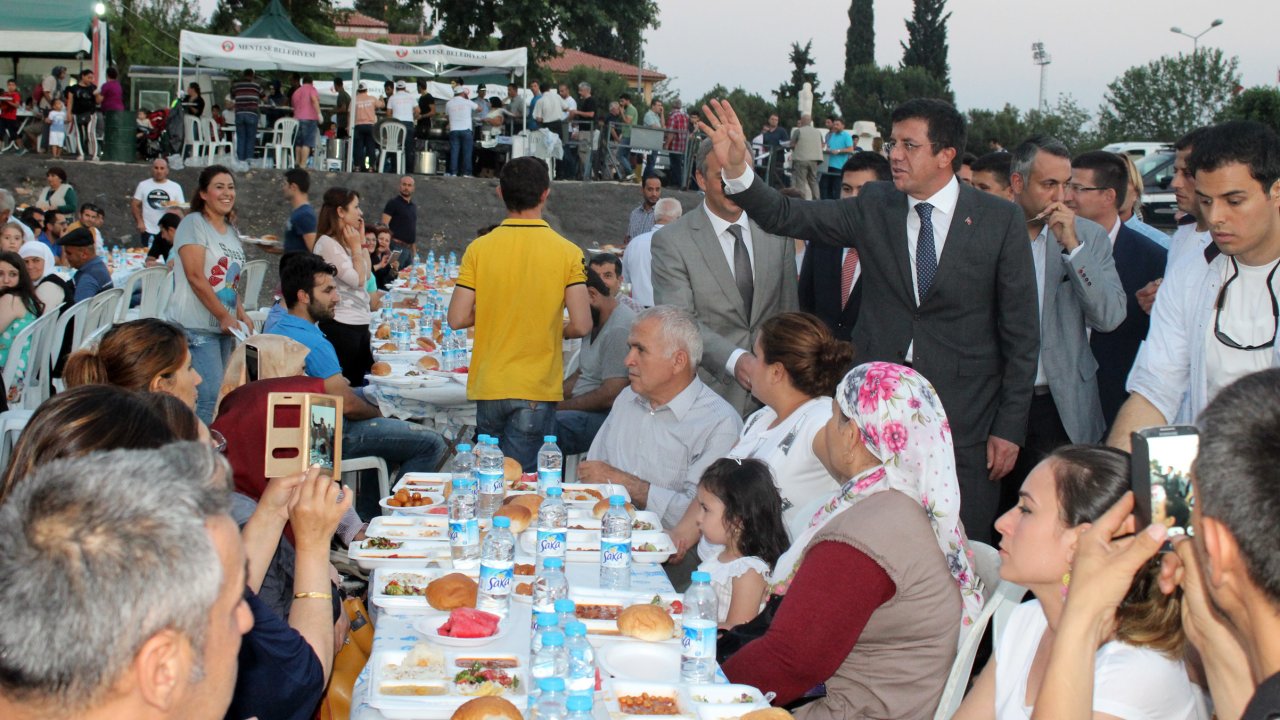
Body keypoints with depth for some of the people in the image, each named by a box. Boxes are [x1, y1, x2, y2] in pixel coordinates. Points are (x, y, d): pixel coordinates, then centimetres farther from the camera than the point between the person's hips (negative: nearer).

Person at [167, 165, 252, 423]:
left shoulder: (231, 231, 18)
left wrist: (241, 315, 9)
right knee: (210, 395, -15)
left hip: (224, 327, 8)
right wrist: (224, 316, -15)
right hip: (196, 328, -8)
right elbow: (196, 277, -13)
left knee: (221, 395, 4)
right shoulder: (194, 224, -5)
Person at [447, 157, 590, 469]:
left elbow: (457, 319, -6)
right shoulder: (567, 252, -7)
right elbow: (581, 325, -11)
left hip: (489, 385, 2)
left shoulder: (479, 249, -4)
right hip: (538, 389, -2)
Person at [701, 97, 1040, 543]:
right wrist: (737, 169, -20)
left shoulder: (1001, 221, -3)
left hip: (964, 418, -2)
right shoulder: (874, 208, 4)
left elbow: (1021, 333, -1)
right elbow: (787, 218, -3)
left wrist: (1010, 427, -3)